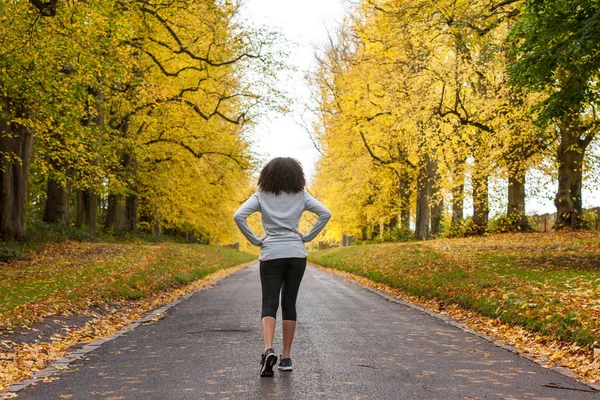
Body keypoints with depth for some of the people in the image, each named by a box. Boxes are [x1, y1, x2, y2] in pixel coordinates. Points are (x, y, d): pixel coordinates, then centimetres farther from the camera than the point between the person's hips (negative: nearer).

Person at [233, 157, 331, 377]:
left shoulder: (261, 196, 3)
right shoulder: (301, 196, 5)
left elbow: (239, 216, -10)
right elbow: (326, 213, -3)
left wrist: (255, 240, -2)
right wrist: (307, 237, 2)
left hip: (271, 254, -1)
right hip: (296, 254, 1)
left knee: (269, 304, -1)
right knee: (289, 304, 10)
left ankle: (268, 349, -25)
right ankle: (286, 357, 11)